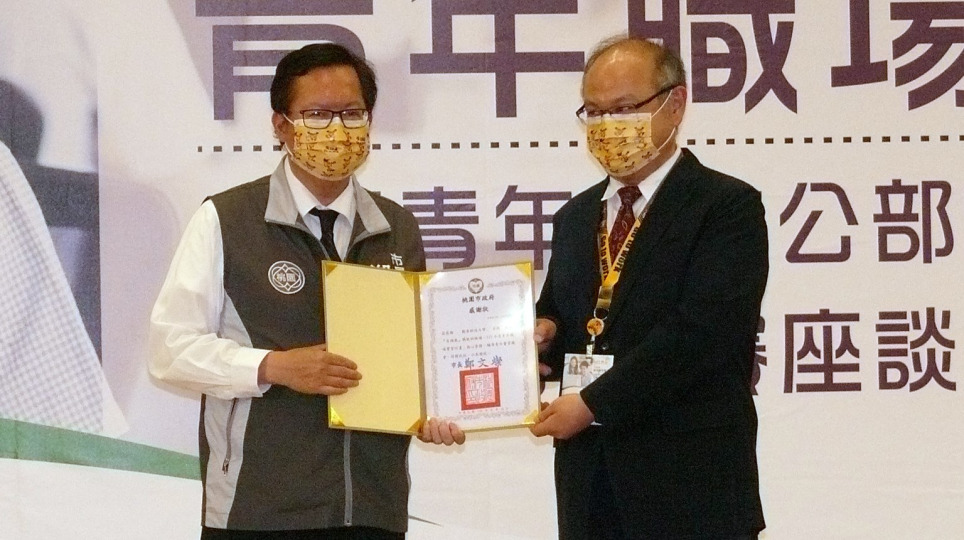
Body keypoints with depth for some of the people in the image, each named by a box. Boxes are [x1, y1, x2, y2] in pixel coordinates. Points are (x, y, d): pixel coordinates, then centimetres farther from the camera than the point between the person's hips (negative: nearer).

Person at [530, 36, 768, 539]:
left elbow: (698, 330, -17)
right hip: (589, 484, 6)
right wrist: (544, 331, 0)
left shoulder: (728, 206, -6)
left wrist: (593, 403, -16)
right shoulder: (574, 216, 17)